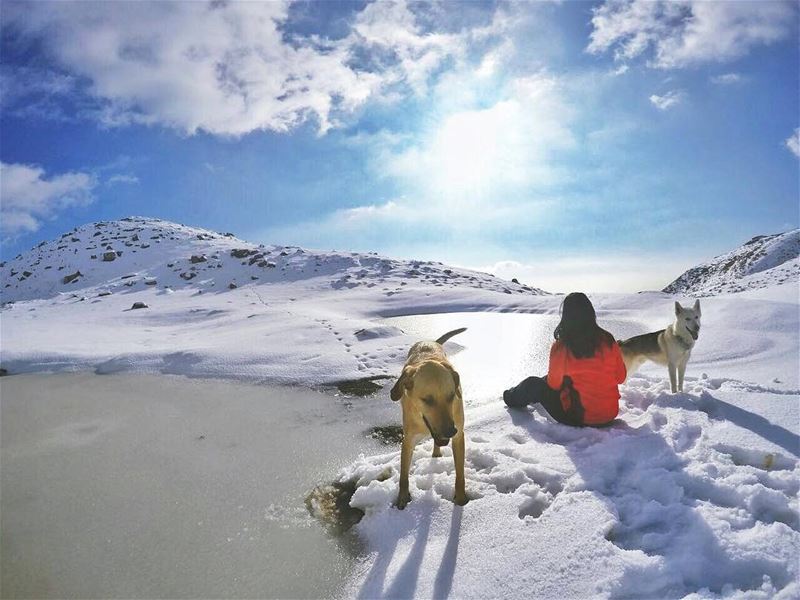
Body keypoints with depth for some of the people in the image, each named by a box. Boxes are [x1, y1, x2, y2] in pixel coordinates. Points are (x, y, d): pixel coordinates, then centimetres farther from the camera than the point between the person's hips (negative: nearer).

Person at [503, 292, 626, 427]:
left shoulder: (560, 347, -19)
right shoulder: (608, 341, -9)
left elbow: (554, 384, -5)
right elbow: (621, 377, 4)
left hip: (578, 418, -5)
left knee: (533, 384, 18)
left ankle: (513, 398, 50)